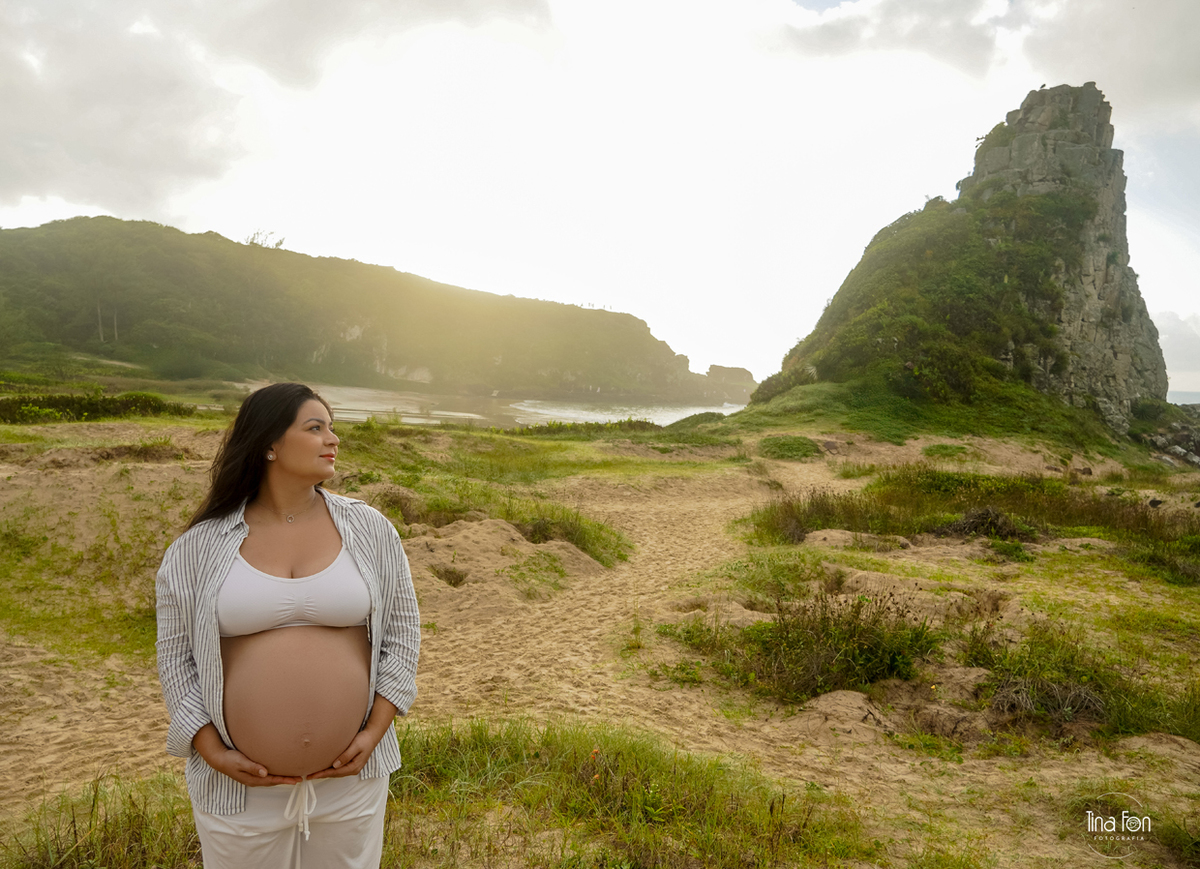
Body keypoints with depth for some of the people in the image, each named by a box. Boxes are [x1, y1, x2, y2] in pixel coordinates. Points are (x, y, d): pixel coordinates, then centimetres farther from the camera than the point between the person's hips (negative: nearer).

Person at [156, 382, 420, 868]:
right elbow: (176, 655, 1)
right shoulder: (199, 548, -4)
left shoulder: (370, 531, -3)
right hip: (239, 786, 0)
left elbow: (403, 629, 1)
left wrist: (374, 731, -6)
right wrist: (212, 752, -7)